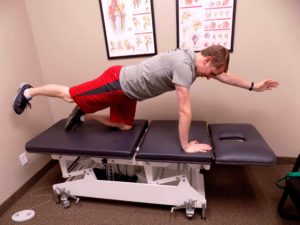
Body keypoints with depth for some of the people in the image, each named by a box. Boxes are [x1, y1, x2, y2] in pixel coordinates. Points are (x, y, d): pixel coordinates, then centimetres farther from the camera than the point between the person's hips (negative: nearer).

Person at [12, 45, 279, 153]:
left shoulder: (195, 59, 2)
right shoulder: (184, 65, -29)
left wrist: (254, 85, 19)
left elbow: (224, 75, 15)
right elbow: (184, 111, -27)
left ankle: (83, 116, 31)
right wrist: (186, 145, -18)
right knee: (68, 95, 9)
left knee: (124, 126, 17)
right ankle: (29, 91, 34)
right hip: (117, 83, -9)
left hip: (126, 89, 9)